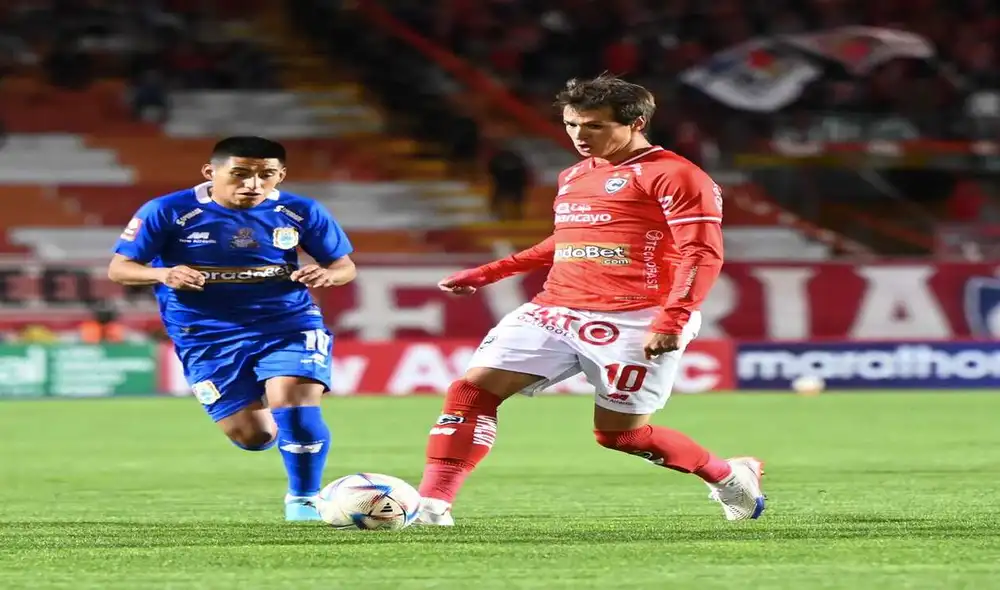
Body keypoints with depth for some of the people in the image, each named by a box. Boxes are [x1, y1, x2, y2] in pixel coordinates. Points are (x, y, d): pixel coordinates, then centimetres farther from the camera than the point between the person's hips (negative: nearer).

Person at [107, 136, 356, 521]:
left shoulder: (301, 213, -3)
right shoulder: (168, 212, -9)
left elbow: (345, 266, 7)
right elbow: (119, 269, -7)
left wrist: (327, 274, -19)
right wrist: (165, 274, -28)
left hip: (289, 324, 0)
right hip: (209, 337, 0)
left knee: (293, 404, -26)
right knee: (253, 437, -2)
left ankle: (303, 499, -4)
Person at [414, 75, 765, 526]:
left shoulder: (672, 175, -7)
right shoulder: (574, 176, 19)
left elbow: (703, 253, -14)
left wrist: (672, 321, -25)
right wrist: (488, 273, 31)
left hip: (634, 322, -7)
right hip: (556, 311, 7)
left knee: (617, 433, -1)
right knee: (472, 388, -9)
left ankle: (730, 477, 22)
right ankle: (432, 504, -10)